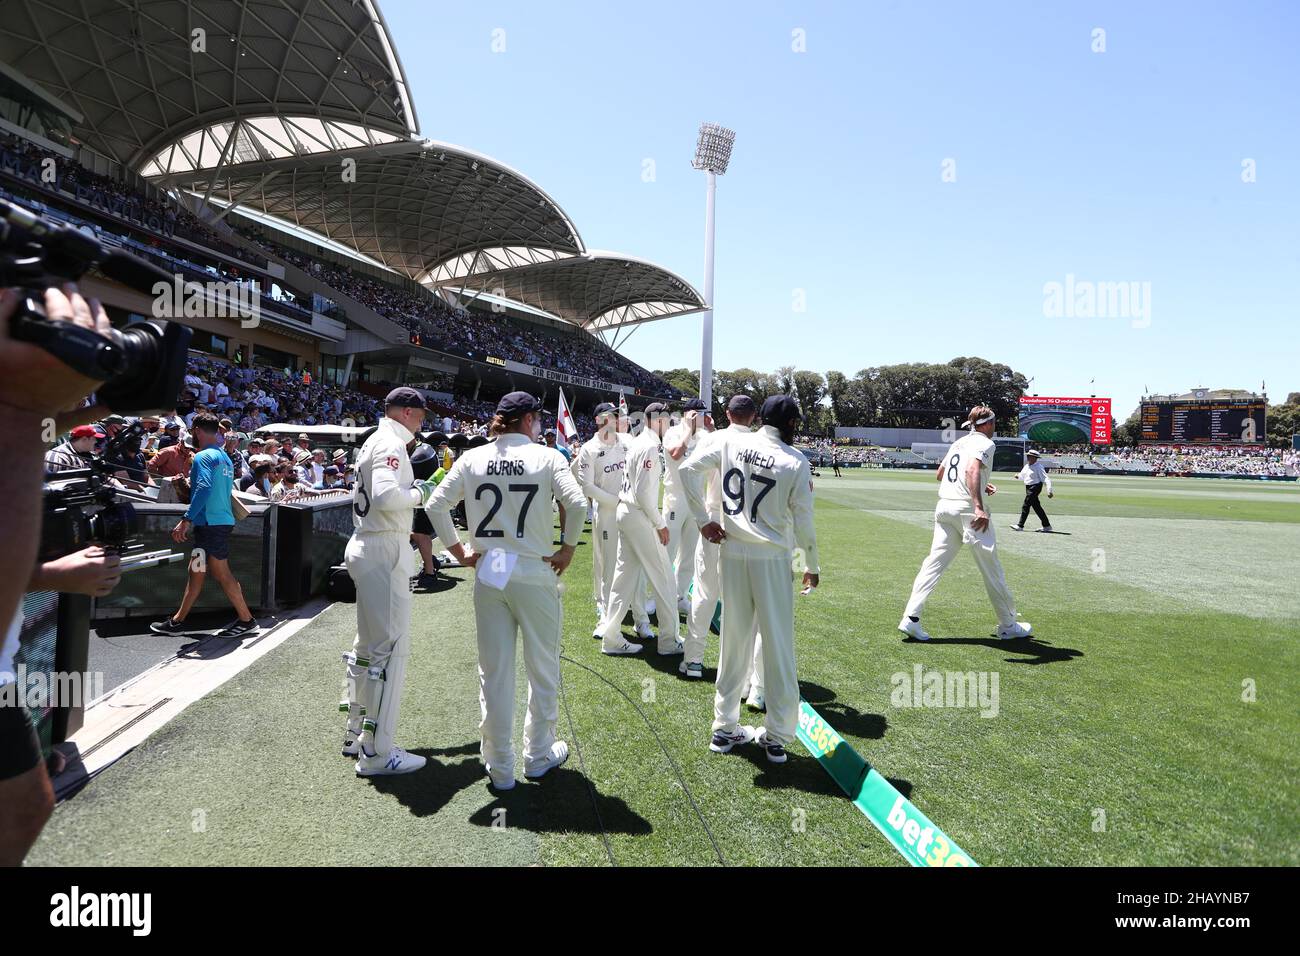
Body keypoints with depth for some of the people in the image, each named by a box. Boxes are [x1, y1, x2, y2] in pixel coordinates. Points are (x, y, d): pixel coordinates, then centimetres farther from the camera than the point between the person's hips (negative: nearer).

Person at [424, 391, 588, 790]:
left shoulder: (472, 459, 3)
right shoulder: (546, 457, -7)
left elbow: (436, 505, -1)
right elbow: (576, 502, -20)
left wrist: (458, 550, 7)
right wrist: (567, 547, -7)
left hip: (488, 576, 3)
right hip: (535, 575, -3)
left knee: (494, 672, 12)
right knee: (542, 667, 15)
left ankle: (500, 767, 22)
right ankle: (538, 755, 29)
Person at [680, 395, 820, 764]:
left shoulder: (730, 441, 0)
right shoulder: (796, 462, -8)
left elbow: (689, 468, -2)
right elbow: (803, 522, -4)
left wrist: (702, 519, 3)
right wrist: (812, 565, 10)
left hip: (732, 552, 4)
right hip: (772, 558, -3)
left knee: (734, 640, 14)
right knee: (778, 646, 6)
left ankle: (725, 728, 23)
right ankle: (777, 737, 15)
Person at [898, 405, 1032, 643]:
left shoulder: (958, 442, 21)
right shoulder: (984, 443, -3)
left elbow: (939, 475, 27)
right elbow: (972, 469, -22)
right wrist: (978, 507, -32)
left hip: (944, 506, 7)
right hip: (967, 508, -7)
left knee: (934, 563, 3)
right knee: (991, 567, 4)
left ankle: (911, 618, -7)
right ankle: (1008, 626, 14)